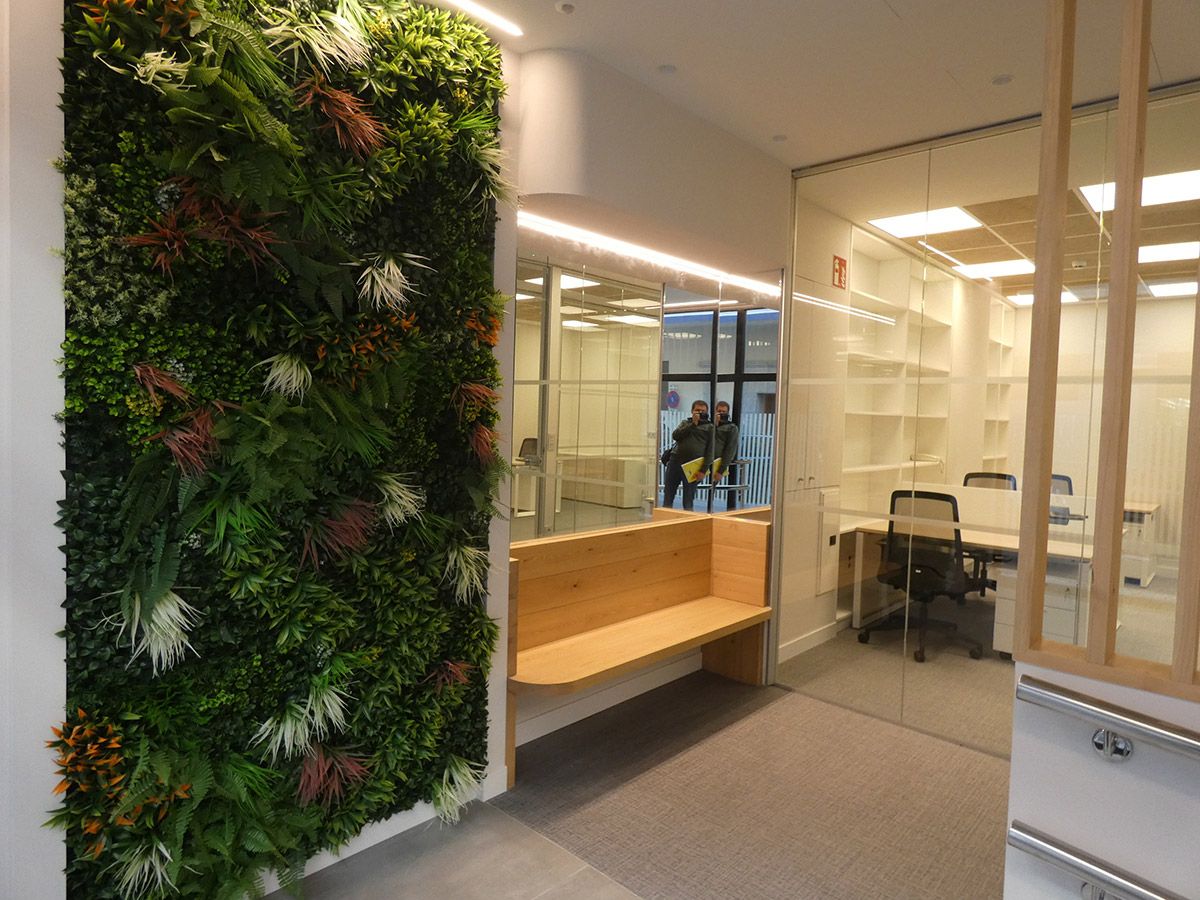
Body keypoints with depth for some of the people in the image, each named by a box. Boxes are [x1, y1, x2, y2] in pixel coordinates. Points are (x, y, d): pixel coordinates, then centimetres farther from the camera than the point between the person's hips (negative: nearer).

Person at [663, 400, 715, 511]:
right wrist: (693, 424, -5)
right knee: (668, 496, 7)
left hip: (693, 466, -3)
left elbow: (710, 450, -1)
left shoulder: (709, 427, 7)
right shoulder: (685, 422, 18)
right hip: (675, 461, 3)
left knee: (688, 501, 1)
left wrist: (703, 470, -10)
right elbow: (675, 436, -1)